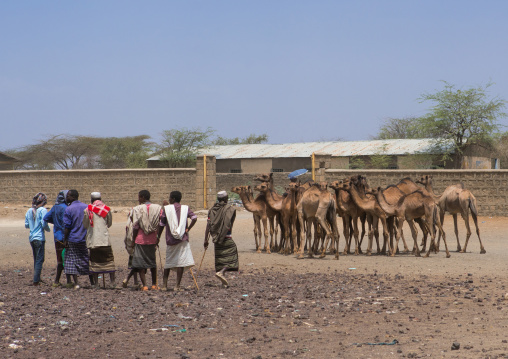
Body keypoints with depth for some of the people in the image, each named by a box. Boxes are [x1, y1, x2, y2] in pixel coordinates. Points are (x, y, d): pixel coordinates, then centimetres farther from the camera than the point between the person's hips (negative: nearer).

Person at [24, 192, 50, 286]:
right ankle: (36, 281, -7)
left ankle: (37, 279, 19)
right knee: (39, 260, -3)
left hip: (31, 238, 7)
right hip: (39, 238, -7)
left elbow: (26, 225, 11)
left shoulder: (29, 211, 10)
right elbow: (44, 224, -15)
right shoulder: (43, 210, -10)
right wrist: (48, 229, 5)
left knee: (36, 260, 16)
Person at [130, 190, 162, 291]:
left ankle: (144, 285, -6)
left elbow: (135, 227, -8)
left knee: (140, 263, 1)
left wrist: (133, 240, 1)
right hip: (152, 240, 4)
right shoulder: (158, 208, 2)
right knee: (153, 262, 18)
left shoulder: (137, 209, -8)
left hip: (140, 239, -4)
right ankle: (154, 284, 21)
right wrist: (158, 238, 13)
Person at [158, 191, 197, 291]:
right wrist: (188, 229, -1)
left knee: (168, 262, 14)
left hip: (170, 240, 1)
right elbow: (194, 218, -10)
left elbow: (161, 225, 3)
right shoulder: (185, 208, 5)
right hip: (183, 239, -1)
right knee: (181, 261, -1)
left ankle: (164, 284, 15)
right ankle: (177, 285, -6)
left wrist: (158, 237, 11)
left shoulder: (166, 209, 2)